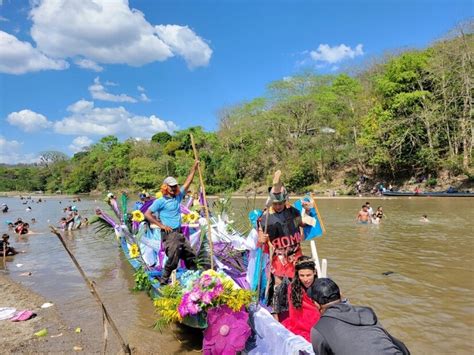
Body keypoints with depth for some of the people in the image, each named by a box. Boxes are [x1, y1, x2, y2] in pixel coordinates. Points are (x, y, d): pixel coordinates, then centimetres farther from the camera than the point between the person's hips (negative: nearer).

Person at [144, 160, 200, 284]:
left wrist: (194, 167, 10)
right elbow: (147, 214, -12)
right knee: (173, 259, -7)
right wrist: (161, 225, -14)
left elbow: (187, 182, 12)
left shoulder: (178, 197, 10)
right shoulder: (160, 201, -7)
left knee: (191, 255, 12)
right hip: (169, 234, -7)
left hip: (180, 233, 7)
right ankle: (163, 280, 10)